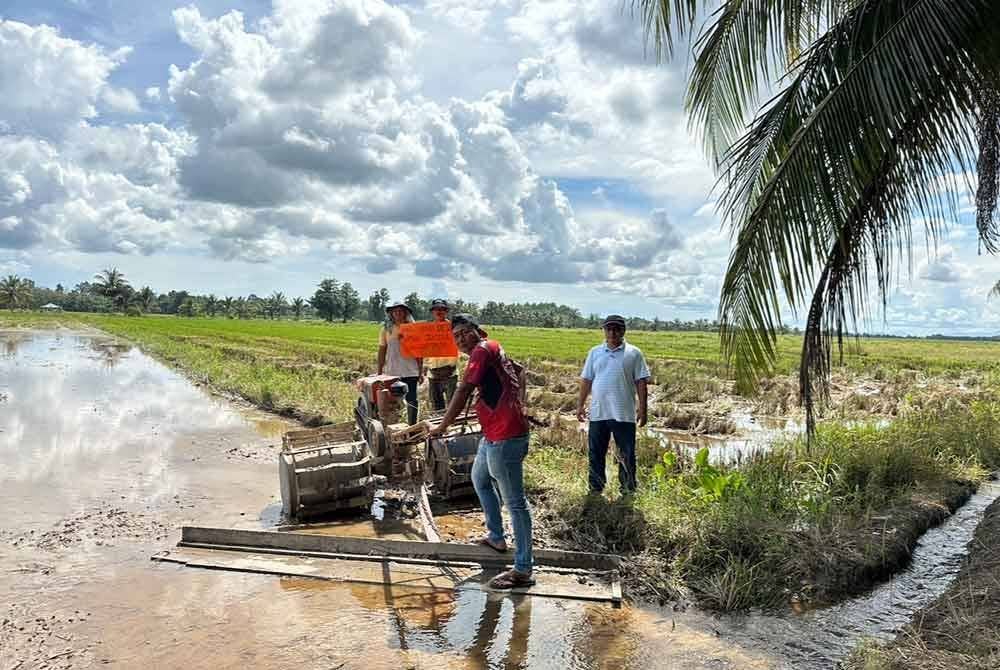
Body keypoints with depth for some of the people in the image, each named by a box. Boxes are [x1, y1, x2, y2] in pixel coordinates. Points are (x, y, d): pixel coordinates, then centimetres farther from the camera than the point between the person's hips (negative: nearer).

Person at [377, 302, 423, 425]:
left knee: (411, 400, 5)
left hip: (411, 372, 0)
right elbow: (382, 351, 7)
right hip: (392, 372, 0)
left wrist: (421, 371, 1)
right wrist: (379, 372, 4)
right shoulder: (386, 329, 5)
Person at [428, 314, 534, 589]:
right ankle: (496, 538, 41)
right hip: (493, 434, 11)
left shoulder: (482, 350, -13)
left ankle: (523, 570, 1)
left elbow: (463, 392, -17)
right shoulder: (493, 350, 16)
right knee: (479, 479, 29)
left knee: (515, 501, -5)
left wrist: (442, 427, -10)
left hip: (505, 437, -11)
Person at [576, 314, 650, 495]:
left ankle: (628, 490, 20)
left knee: (626, 455, 7)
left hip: (624, 414, -2)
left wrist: (642, 408, -6)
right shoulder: (595, 352, 8)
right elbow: (586, 380, 10)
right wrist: (581, 404, 7)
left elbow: (641, 382, -1)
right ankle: (595, 488, 25)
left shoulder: (633, 353, 0)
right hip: (597, 413, 3)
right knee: (595, 453, 11)